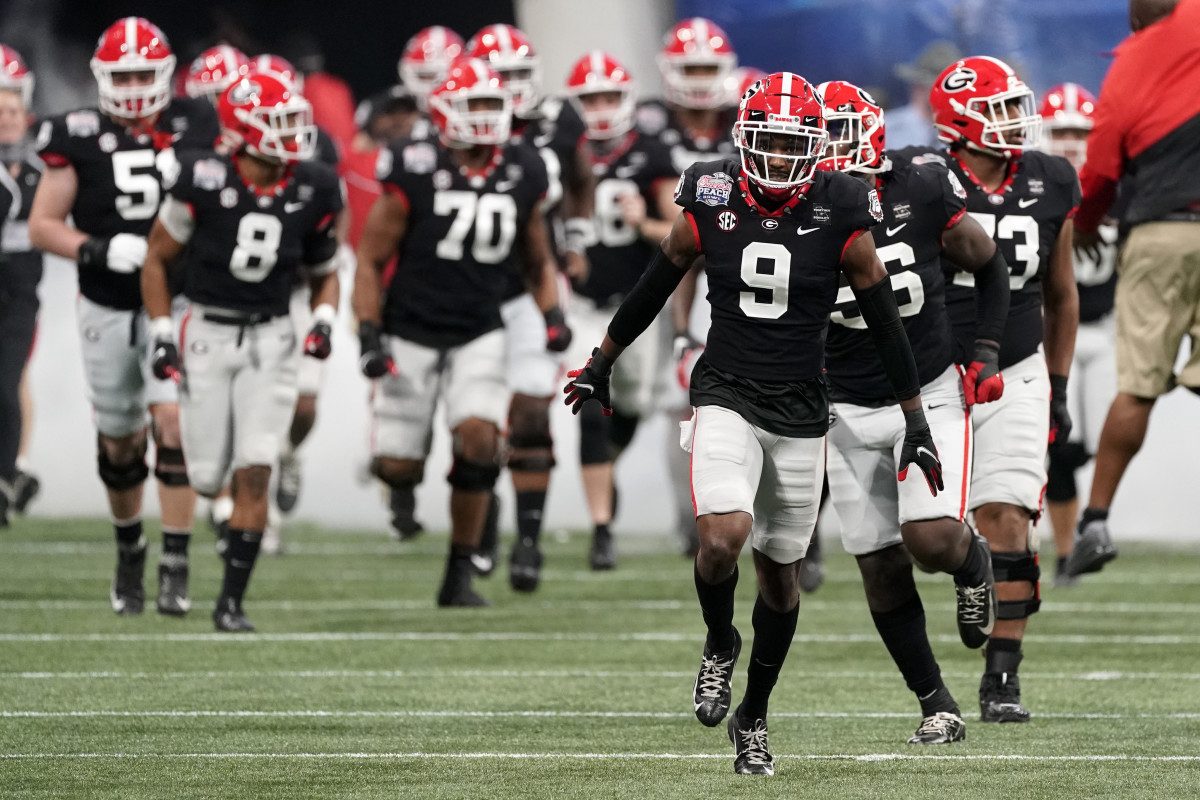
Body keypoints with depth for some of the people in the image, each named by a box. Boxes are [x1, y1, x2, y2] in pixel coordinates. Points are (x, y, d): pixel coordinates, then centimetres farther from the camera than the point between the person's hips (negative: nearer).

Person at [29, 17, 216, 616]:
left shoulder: (195, 129, -2)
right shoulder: (79, 139, -5)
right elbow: (42, 226, -3)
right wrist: (99, 251, -18)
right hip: (108, 311, 1)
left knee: (173, 420, -15)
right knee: (119, 442, 11)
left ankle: (175, 566, -13)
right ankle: (129, 549, 35)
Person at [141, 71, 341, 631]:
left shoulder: (313, 192, -4)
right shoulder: (202, 182, -14)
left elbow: (324, 272, 12)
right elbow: (157, 259, -2)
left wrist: (323, 322, -7)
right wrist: (161, 337, -7)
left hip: (270, 338, 2)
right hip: (207, 332, -2)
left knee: (254, 473, -10)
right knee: (208, 478, 1)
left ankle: (231, 601, -4)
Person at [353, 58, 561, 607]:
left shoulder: (520, 177, 1)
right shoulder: (416, 174, -11)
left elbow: (538, 262, 16)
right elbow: (370, 261, -5)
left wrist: (553, 315, 0)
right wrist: (369, 337, -13)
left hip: (479, 335, 2)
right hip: (411, 332, -2)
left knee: (479, 442, -20)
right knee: (399, 470, -3)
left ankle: (459, 576, -7)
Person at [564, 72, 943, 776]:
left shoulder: (839, 216, -7)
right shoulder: (710, 202, -5)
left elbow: (886, 322, 1)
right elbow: (655, 287, 11)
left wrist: (917, 423, 3)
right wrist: (600, 367, 21)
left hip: (802, 414, 1)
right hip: (726, 398, -1)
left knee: (779, 571, 9)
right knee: (723, 536, -24)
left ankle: (754, 715, 28)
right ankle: (720, 643, 8)